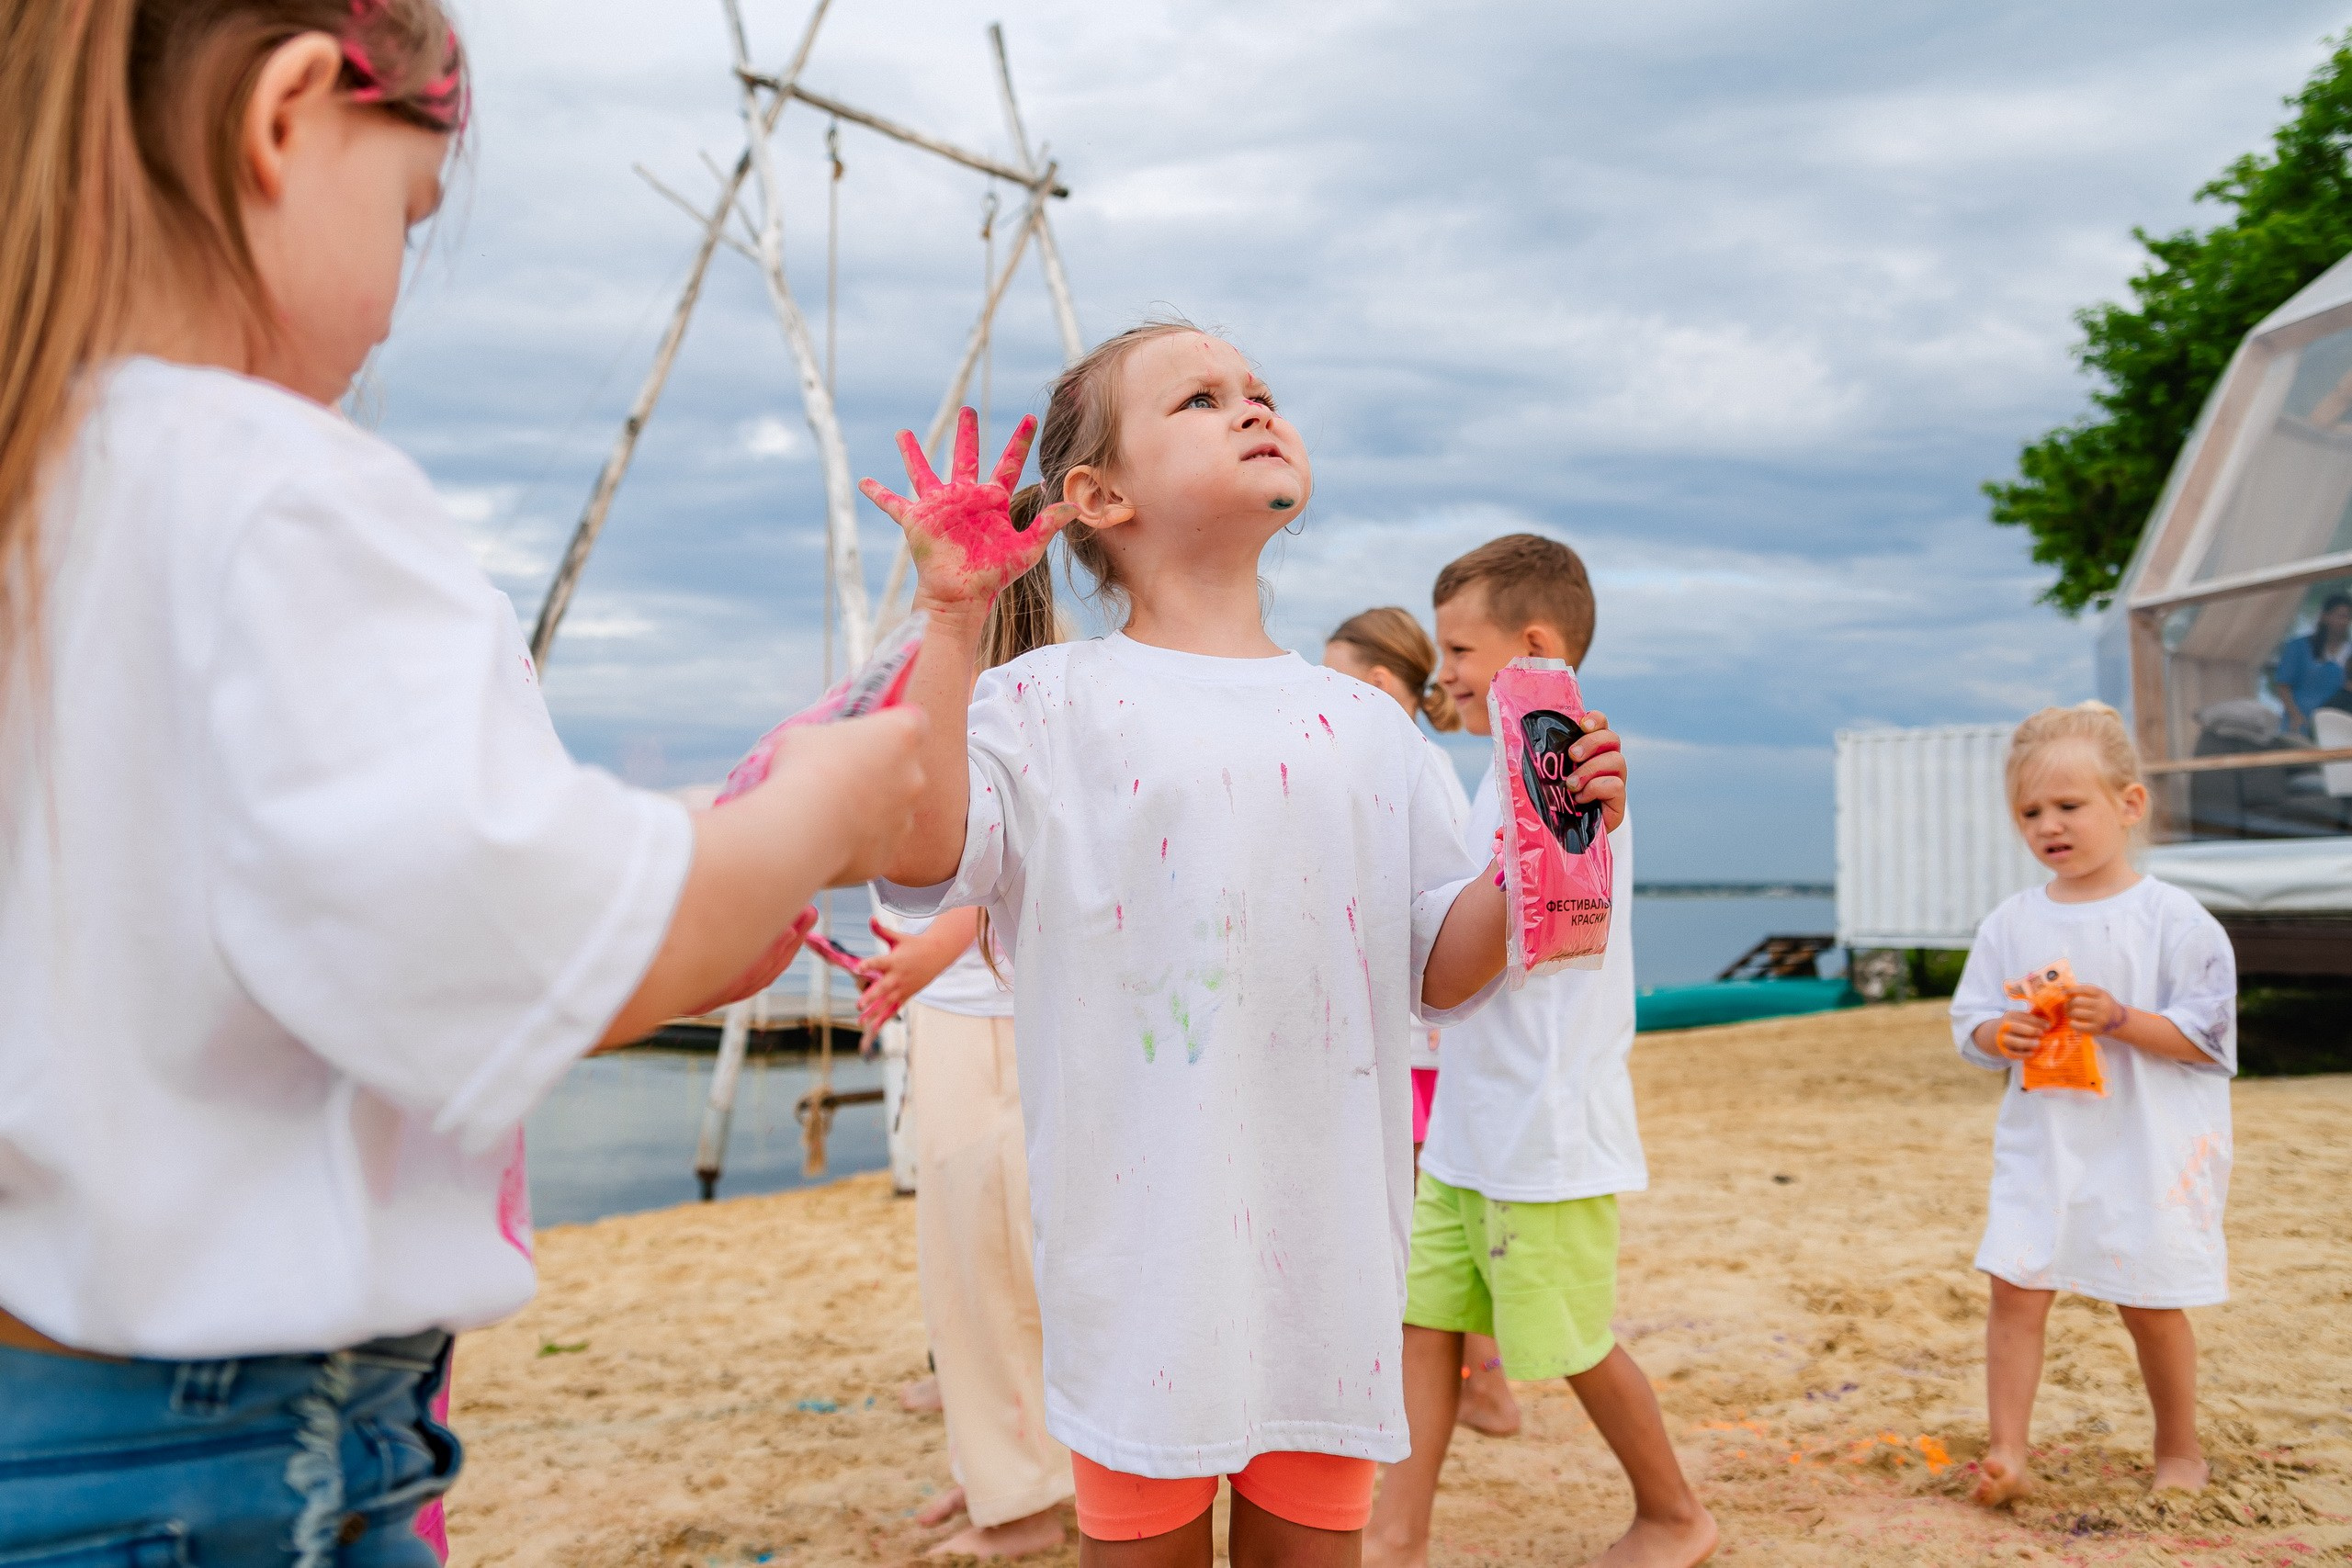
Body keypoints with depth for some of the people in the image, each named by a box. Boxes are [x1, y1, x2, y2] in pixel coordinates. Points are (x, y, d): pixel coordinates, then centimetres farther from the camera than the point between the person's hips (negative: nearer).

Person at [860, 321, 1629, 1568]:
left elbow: (1442, 972, 10)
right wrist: (950, 619, -20)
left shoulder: (1366, 721, 9)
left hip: (1330, 1229, 4)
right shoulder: (1052, 703, -3)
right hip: (1143, 1227, -3)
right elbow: (918, 857, -19)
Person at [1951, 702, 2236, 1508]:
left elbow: (2204, 1034, -8)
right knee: (2015, 1289, -4)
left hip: (2147, 1146, -3)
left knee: (2150, 1304, 7)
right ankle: (2006, 1455, 4)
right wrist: (2001, 1035, -13)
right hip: (2042, 1143, 3)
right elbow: (1972, 1021, 8)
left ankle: (2180, 1451, 29)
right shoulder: (2011, 922, 4)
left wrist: (2121, 1019, -21)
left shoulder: (2172, 919, -7)